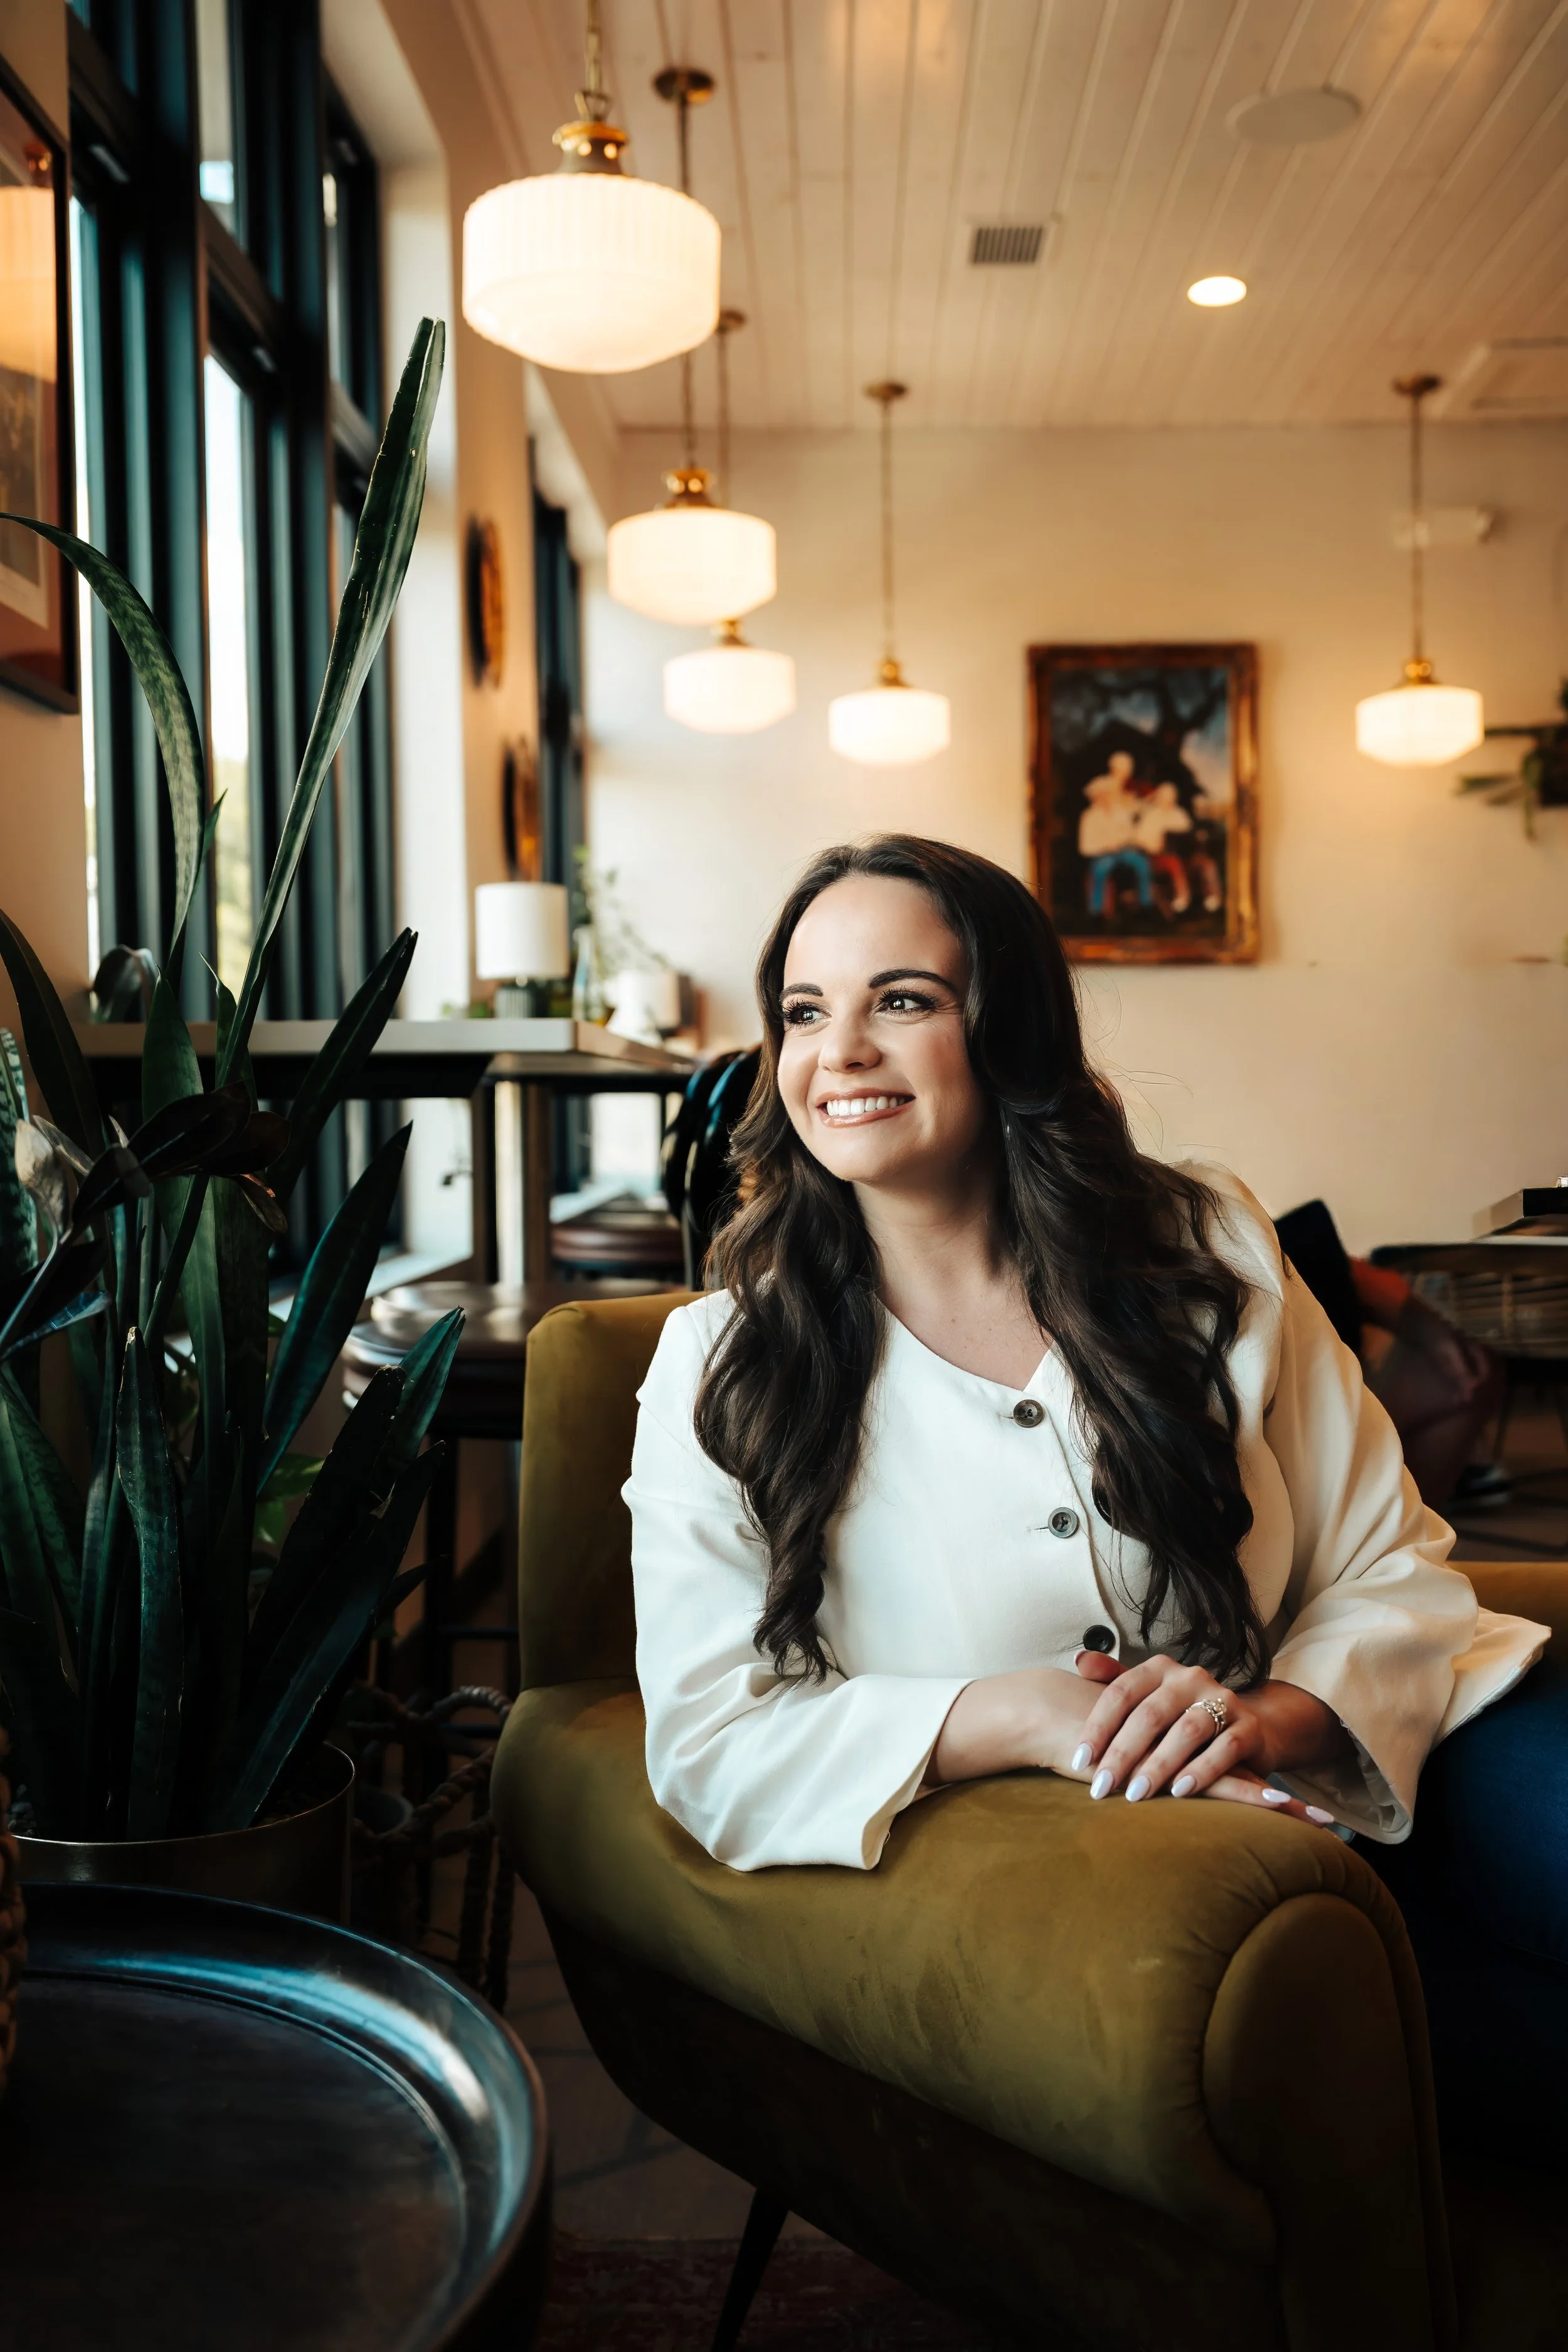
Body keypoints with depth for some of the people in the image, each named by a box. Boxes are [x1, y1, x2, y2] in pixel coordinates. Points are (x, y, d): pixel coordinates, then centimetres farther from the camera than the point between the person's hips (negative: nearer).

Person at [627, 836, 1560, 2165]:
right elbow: (711, 1741, -7)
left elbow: (1391, 1566, 4)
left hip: (1320, 1790, 3)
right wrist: (1025, 1715, -22)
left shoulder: (1208, 1253, 4)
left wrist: (1274, 1711, -18)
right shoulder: (723, 1369, -1)